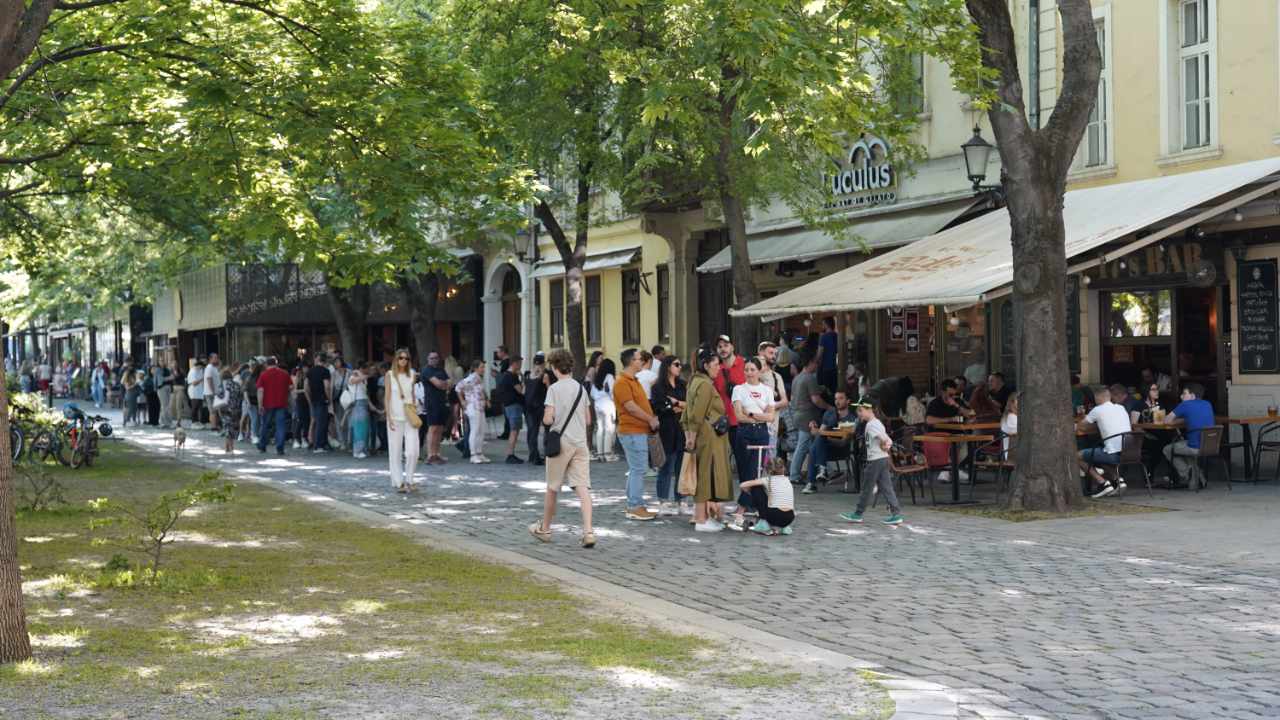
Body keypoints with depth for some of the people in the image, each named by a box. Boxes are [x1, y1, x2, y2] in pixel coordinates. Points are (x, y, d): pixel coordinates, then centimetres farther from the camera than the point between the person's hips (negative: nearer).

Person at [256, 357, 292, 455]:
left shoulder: (263, 375, -3)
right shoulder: (284, 374, 3)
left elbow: (260, 390, -9)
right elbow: (291, 387, 4)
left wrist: (260, 405, -7)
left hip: (268, 404, 0)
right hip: (281, 404, 0)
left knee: (266, 425, 15)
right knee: (280, 426, 0)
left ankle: (262, 447, 25)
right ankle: (280, 449, -8)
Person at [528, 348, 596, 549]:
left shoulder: (554, 388, -9)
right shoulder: (581, 388, 9)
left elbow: (548, 419, -14)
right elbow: (587, 419, 14)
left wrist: (544, 420, 7)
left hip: (561, 441, -4)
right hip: (580, 442, 4)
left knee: (552, 488, 11)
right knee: (582, 488, -4)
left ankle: (544, 529, 27)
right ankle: (588, 531, -18)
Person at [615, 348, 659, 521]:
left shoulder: (634, 381, 19)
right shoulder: (622, 382, -14)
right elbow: (631, 407, -19)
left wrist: (652, 418, 8)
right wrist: (651, 420, -11)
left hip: (640, 431, 10)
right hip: (632, 432, -10)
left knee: (635, 469, 13)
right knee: (638, 469, -9)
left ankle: (632, 505, 17)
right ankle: (635, 508, -7)